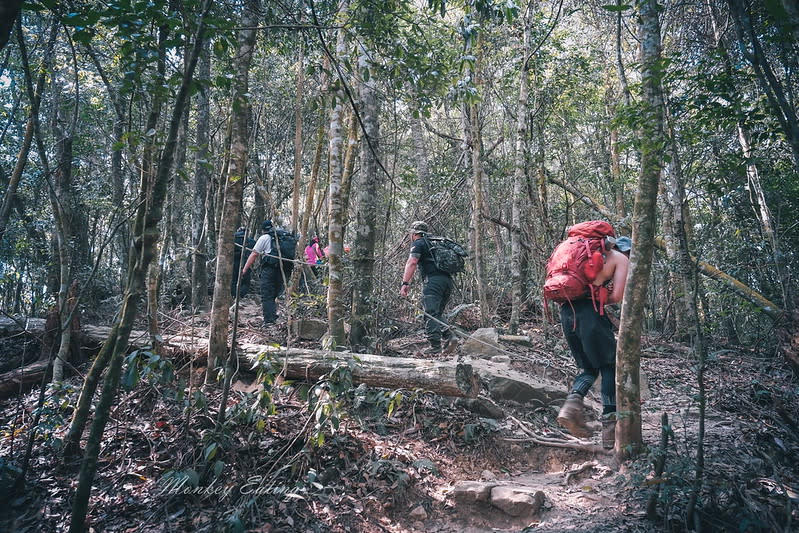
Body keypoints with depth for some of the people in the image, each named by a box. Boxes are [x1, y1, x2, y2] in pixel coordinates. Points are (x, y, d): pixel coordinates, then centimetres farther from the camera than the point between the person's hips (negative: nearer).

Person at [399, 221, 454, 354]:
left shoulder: (418, 243, 4)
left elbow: (412, 262, -11)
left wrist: (405, 283, -17)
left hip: (433, 280, -8)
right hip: (448, 280, 8)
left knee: (430, 313, -8)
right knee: (438, 313, 16)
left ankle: (435, 345, -13)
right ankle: (448, 336, -3)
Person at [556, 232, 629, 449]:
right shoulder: (621, 258, 11)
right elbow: (617, 296, -4)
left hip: (567, 311, 6)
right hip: (590, 311, -5)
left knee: (590, 368, 19)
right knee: (610, 367, 10)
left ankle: (572, 403, -6)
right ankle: (610, 427, 7)